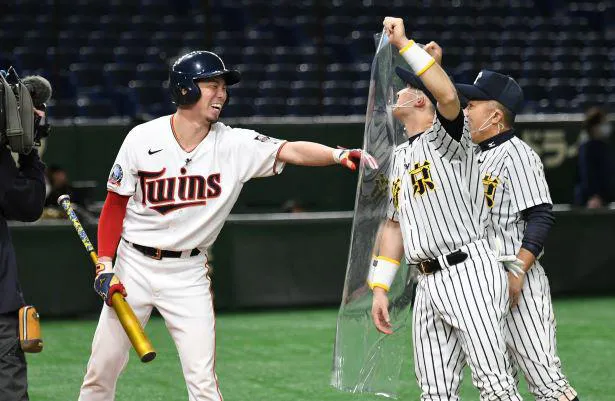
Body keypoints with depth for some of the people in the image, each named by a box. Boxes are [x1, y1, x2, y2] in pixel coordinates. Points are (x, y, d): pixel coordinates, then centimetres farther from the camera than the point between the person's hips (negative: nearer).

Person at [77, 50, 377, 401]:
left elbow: (291, 151, -22)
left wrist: (338, 155, -40)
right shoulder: (143, 139, -8)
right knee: (102, 370, 6)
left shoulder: (235, 145, -9)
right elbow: (115, 204, 0)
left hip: (188, 274, 0)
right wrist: (105, 264, -8)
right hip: (134, 266, 0)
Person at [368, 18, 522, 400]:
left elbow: (450, 95, -25)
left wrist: (404, 43, -22)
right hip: (429, 284, 8)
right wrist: (380, 289, 19)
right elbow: (394, 225, 26)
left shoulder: (446, 137, -2)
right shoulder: (400, 156, 22)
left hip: (469, 272, -8)